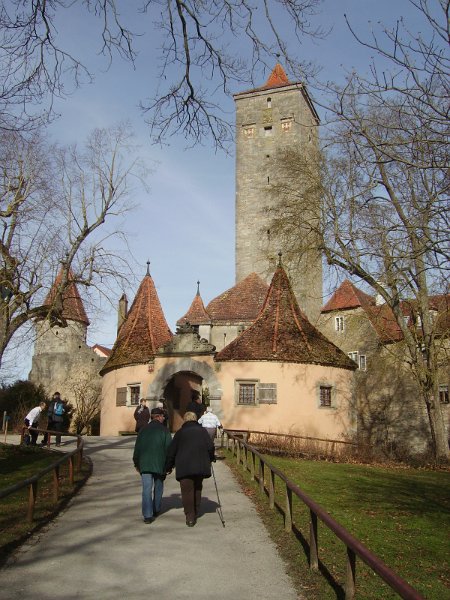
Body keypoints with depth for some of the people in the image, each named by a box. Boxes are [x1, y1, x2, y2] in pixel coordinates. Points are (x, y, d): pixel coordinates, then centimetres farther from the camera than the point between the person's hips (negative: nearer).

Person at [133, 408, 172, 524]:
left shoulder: (143, 430, 7)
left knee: (146, 489, -2)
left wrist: (136, 464, 21)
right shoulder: (164, 430, -2)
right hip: (159, 464, -1)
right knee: (158, 488, 17)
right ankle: (156, 510, 29)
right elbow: (169, 448, -5)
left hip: (144, 464, 1)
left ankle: (147, 515, -10)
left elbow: (137, 448, 11)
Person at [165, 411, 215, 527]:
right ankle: (195, 513, 24)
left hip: (184, 467, -2)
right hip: (200, 465, 2)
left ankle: (190, 517, -9)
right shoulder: (202, 430, 9)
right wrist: (211, 459, 20)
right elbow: (210, 447, 3)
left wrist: (169, 466, 17)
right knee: (197, 489, 18)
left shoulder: (180, 432, 7)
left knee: (187, 491, -2)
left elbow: (171, 451, 7)